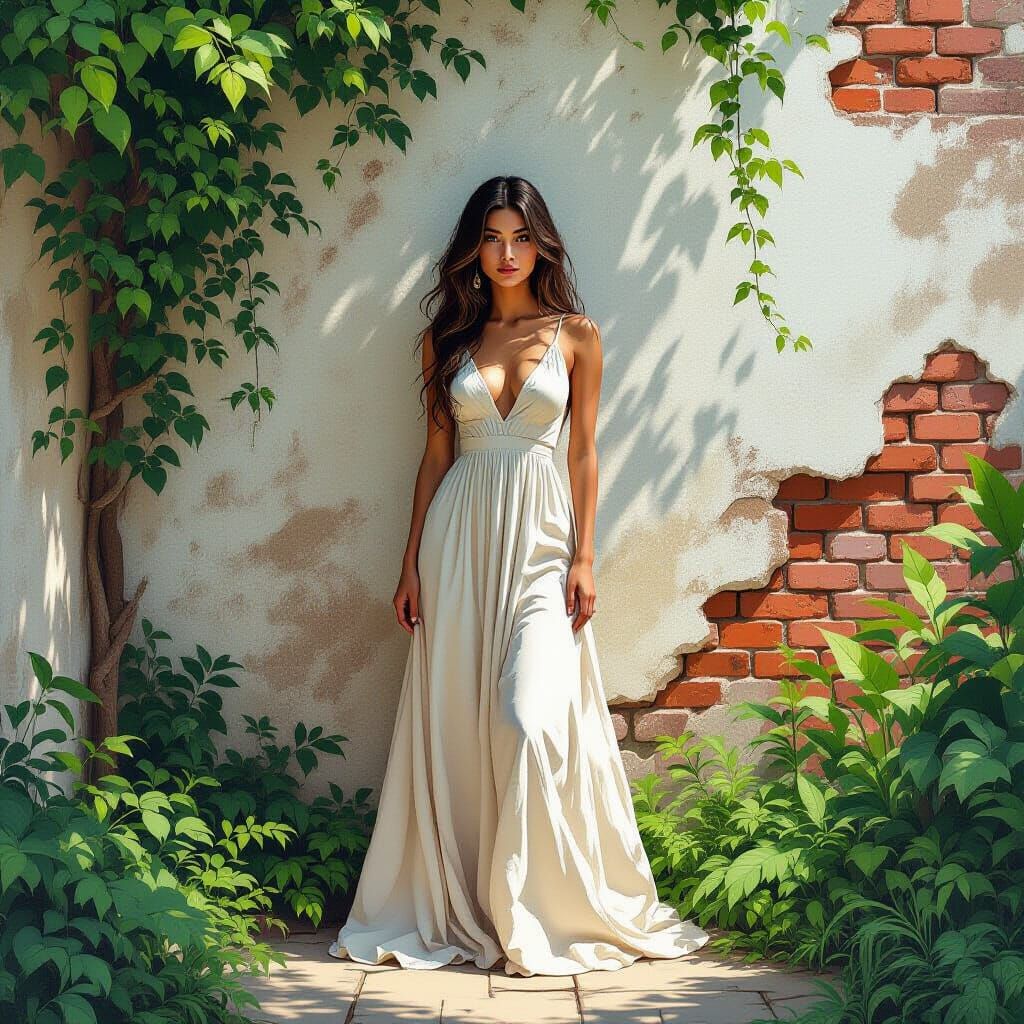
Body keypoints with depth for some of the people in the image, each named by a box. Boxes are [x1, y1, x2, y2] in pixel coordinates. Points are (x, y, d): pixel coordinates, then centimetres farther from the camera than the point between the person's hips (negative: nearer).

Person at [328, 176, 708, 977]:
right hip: (459, 532, 2)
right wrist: (412, 564, 6)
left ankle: (544, 914, -1)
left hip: (538, 535, -2)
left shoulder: (576, 334, 5)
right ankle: (456, 906, 11)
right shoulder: (449, 338, 10)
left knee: (533, 719, -13)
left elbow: (586, 453, 4)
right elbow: (435, 454, 11)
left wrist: (583, 559, -5)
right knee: (453, 721, 1)